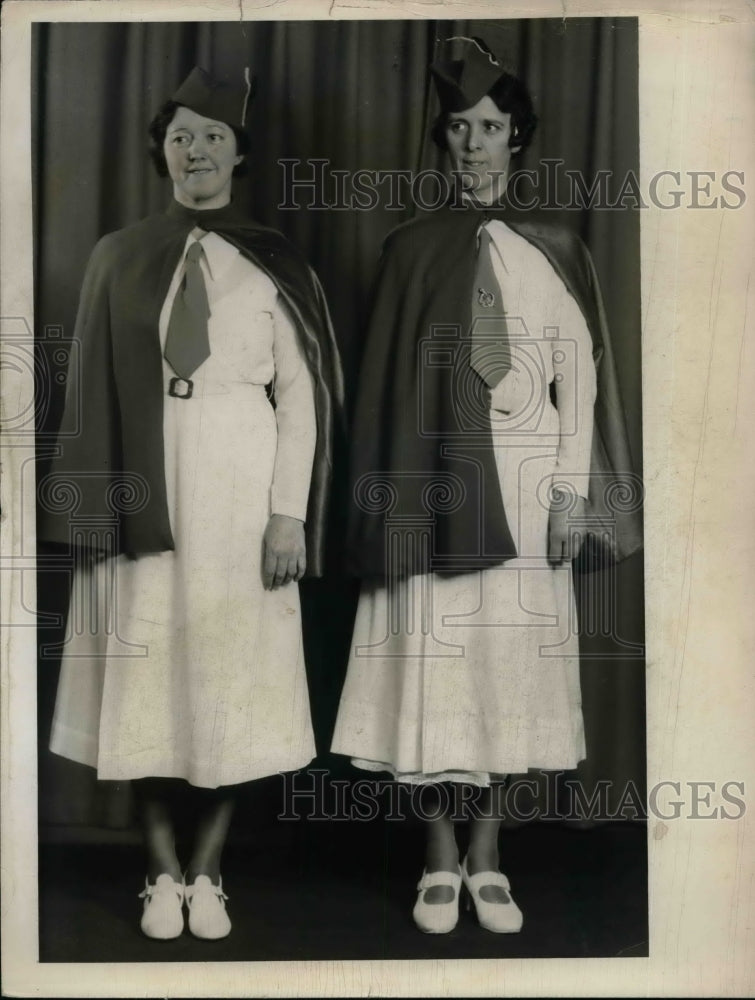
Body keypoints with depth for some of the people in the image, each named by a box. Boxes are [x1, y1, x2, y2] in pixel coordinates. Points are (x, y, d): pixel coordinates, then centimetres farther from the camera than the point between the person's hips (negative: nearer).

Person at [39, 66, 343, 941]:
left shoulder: (273, 262, 4)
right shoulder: (119, 258, 8)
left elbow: (301, 392, -1)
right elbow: (91, 387, 6)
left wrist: (289, 510, -9)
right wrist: (93, 500, -1)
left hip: (240, 486, -1)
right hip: (145, 488, 2)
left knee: (232, 676, 2)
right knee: (145, 675, 3)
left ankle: (205, 872, 17)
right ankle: (161, 873, 18)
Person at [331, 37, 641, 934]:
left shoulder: (555, 249, 9)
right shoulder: (411, 249, 7)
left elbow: (581, 370, 4)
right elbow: (384, 378, 4)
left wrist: (572, 488, -4)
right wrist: (388, 493, -3)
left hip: (525, 476, 1)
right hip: (436, 477, 0)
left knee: (512, 660, 3)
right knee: (433, 658, -1)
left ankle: (487, 860, 16)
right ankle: (440, 863, 13)